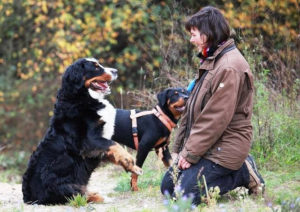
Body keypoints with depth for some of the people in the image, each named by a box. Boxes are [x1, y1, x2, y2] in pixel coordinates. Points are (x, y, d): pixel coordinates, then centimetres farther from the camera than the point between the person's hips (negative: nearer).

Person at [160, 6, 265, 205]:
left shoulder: (229, 68, -19)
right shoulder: (211, 62, 15)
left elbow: (216, 119, -23)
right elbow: (192, 110, 15)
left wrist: (191, 153, -17)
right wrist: (180, 148, 10)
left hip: (224, 148, -10)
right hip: (208, 145, 10)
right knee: (167, 186, 9)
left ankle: (243, 174, -1)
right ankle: (241, 168, 11)